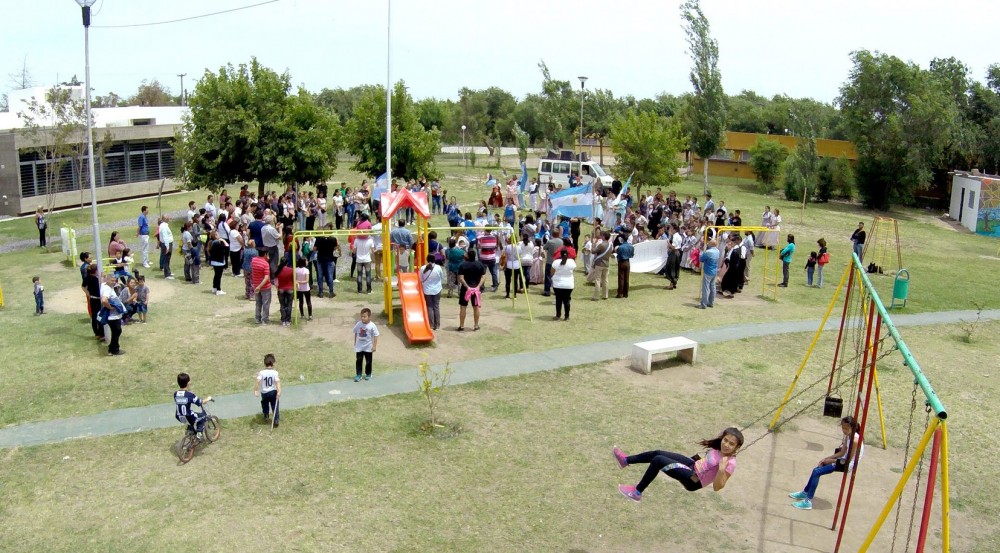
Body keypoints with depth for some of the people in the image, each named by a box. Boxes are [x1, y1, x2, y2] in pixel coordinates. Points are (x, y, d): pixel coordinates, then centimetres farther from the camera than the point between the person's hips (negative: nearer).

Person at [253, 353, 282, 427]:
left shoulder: (261, 373, -14)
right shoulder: (275, 373, -15)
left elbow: (258, 382, -24)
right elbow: (277, 382, -25)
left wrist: (255, 390, -25)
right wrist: (279, 391, -31)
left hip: (264, 392, 1)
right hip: (273, 392, -1)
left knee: (265, 404, 29)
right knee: (275, 406, 10)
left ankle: (266, 415, 44)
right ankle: (276, 420, 2)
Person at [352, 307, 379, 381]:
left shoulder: (372, 326, -17)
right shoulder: (358, 324, -8)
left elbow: (375, 336, -11)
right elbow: (355, 333, 8)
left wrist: (374, 346, -13)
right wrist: (355, 342, 14)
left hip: (368, 347, -2)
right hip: (359, 347, 2)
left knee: (368, 361, 10)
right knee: (358, 361, 3)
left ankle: (368, 374, 27)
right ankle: (358, 375, 11)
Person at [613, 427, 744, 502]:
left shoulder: (730, 463, -24)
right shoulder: (719, 448, -2)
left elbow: (717, 487, -26)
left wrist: (722, 469, -39)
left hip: (694, 481, -8)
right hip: (693, 465, 8)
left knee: (658, 460, -20)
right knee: (658, 453, 5)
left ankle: (637, 492, -5)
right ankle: (626, 460, 24)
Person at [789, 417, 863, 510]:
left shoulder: (855, 440, -24)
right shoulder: (848, 436, 5)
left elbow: (848, 460, -21)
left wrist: (830, 461, -13)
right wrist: (827, 458, 2)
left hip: (848, 465, -9)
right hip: (844, 460, 9)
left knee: (817, 472, -16)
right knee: (817, 469, 5)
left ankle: (808, 502, -13)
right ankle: (805, 493, 22)